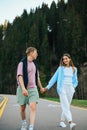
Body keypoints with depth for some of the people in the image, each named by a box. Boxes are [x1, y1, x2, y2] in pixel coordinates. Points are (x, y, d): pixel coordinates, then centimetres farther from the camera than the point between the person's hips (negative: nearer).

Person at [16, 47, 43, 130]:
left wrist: (41, 87, 29)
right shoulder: (22, 63, -7)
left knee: (33, 107, -16)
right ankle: (24, 122, 37)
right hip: (23, 89, -3)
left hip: (33, 89, 4)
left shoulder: (34, 64, 12)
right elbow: (20, 76, -16)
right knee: (23, 108, 10)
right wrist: (23, 88, -28)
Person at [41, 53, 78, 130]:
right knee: (65, 106, -15)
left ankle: (62, 121, 21)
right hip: (62, 88, -3)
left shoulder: (74, 69, 11)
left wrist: (73, 87, -2)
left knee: (67, 106, 6)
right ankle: (71, 123, -26)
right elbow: (54, 78, 4)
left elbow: (75, 81, 18)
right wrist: (47, 87, -1)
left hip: (70, 89, 3)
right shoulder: (61, 68, 4)